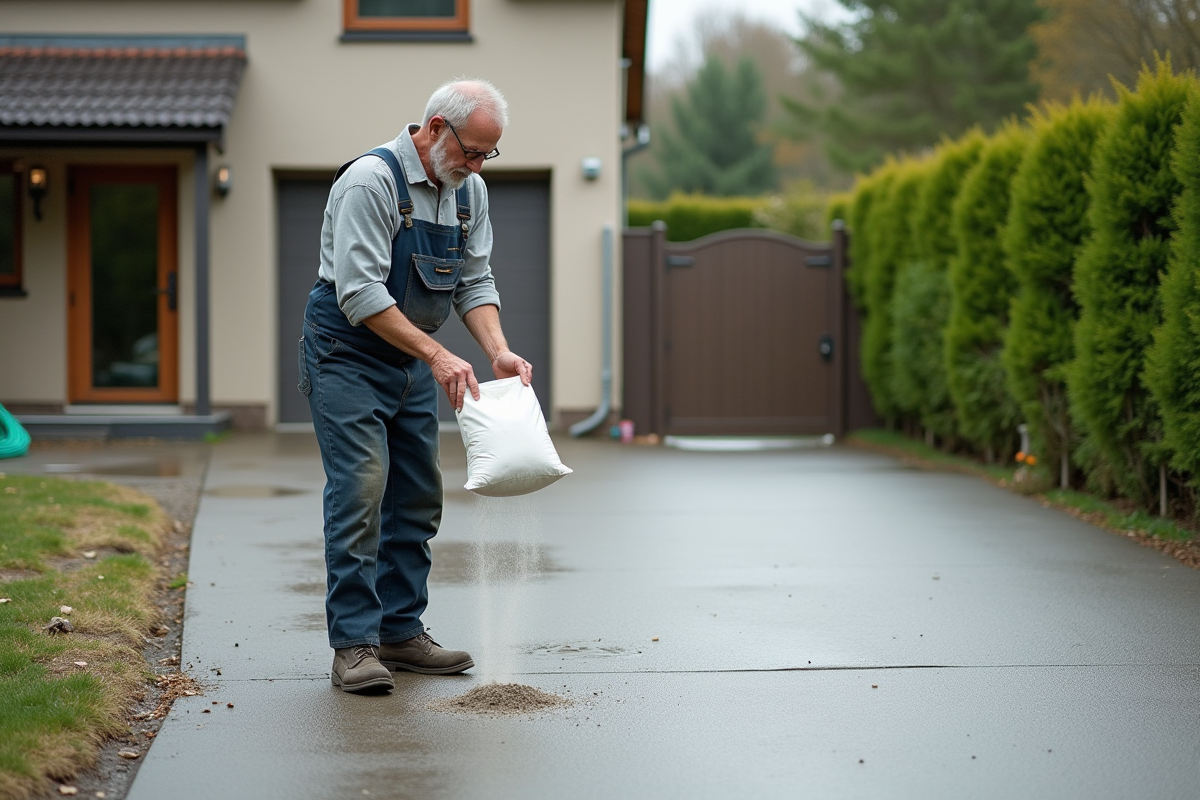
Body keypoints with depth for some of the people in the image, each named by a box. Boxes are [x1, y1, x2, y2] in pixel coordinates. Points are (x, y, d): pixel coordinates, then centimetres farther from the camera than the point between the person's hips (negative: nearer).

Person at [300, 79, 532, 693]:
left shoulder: (469, 191, 3)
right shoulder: (370, 181, -21)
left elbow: (475, 281, 6)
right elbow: (360, 292, -27)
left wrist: (498, 350, -12)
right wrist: (436, 354, -30)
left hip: (414, 361, 8)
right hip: (348, 352, -8)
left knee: (417, 498, 9)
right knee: (360, 491, -13)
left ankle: (401, 632, 17)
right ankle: (354, 644, -10)